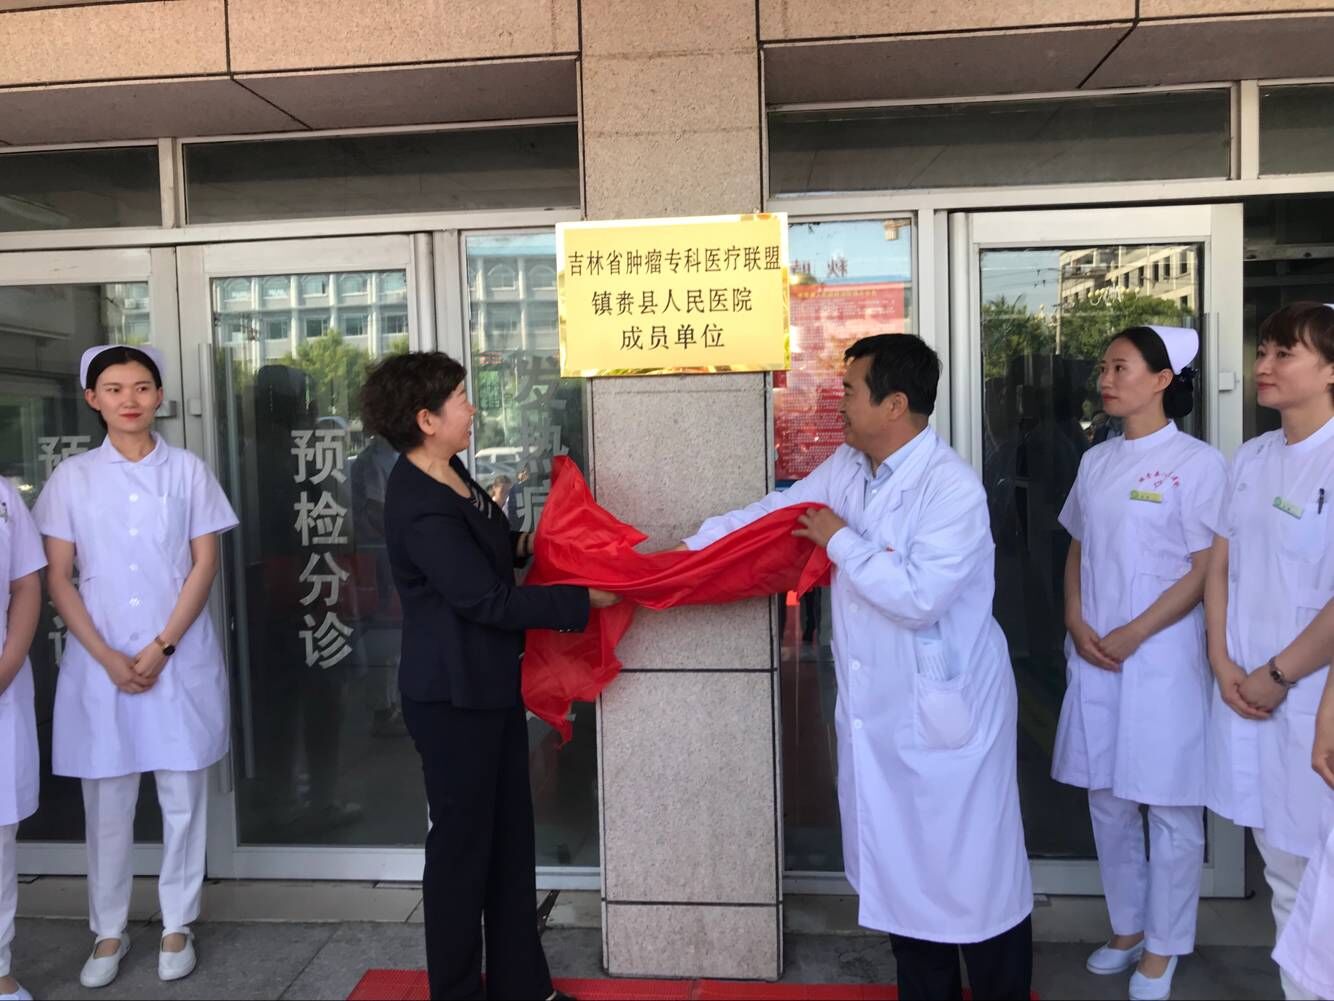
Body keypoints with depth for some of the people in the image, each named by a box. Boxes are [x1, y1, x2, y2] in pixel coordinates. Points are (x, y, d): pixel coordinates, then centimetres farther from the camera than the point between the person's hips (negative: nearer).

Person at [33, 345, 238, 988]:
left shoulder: (187, 470, 0)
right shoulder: (72, 477, 2)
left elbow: (204, 565, -2)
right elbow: (57, 578, 1)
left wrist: (160, 648, -10)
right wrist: (108, 657, -9)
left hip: (180, 659, 0)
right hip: (99, 663, 1)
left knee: (183, 797, 7)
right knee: (106, 802, 9)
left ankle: (177, 926, 23)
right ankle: (108, 931, 26)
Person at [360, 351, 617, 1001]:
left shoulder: (448, 473, 6)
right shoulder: (419, 507, -24)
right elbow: (488, 600, -25)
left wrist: (523, 544, 2)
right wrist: (585, 601, -18)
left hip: (491, 683, 10)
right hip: (453, 697, -10)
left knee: (510, 832, 17)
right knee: (462, 839, 6)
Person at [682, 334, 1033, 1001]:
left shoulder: (953, 489, -22)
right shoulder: (845, 467, 2)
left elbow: (918, 598, -29)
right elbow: (768, 512, 10)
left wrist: (841, 540, -18)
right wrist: (683, 549, 7)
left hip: (946, 709, -7)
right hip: (876, 707, 8)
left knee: (974, 866, 8)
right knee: (903, 868, 21)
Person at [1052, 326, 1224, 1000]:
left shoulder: (1196, 462, -7)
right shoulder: (1096, 461, 10)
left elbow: (1205, 571, -9)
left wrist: (1133, 635, -14)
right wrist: (1076, 623, -2)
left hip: (1163, 656, -5)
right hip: (1094, 656, 6)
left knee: (1171, 808, 6)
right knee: (1108, 801, 14)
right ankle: (1126, 929, 32)